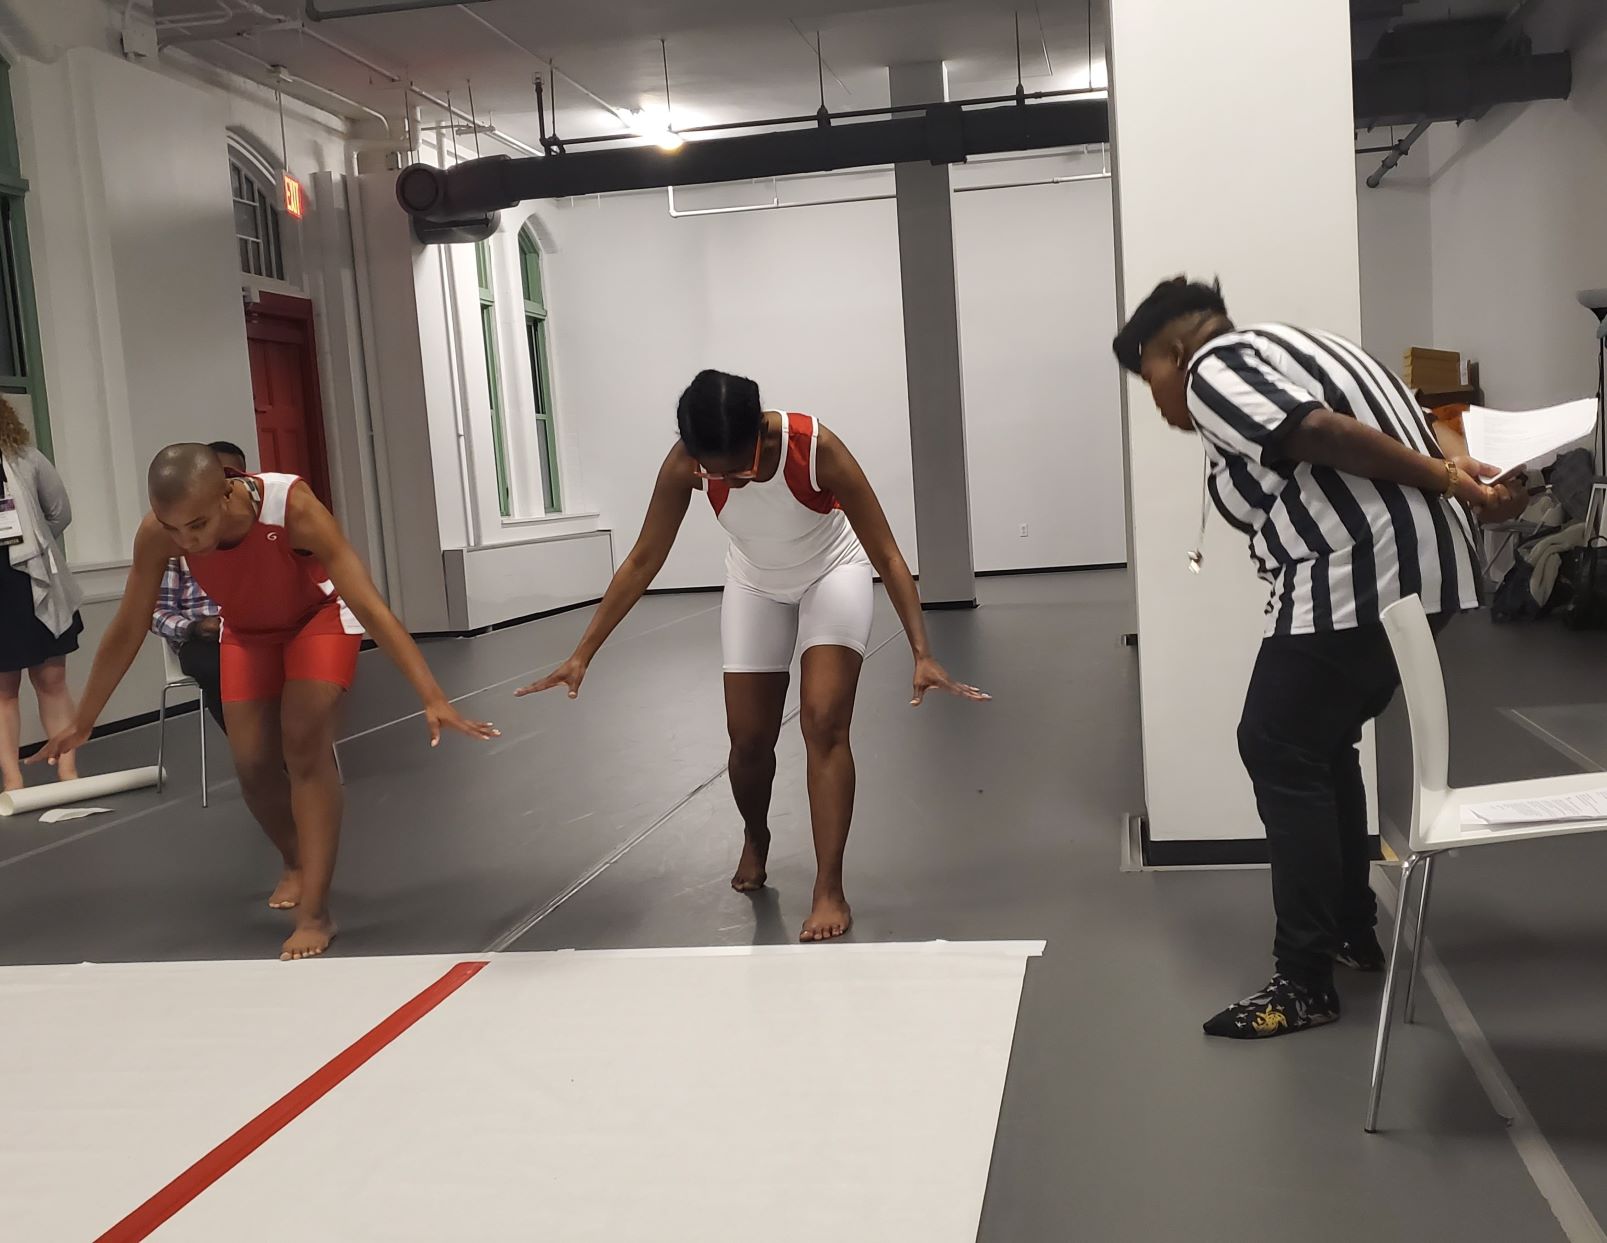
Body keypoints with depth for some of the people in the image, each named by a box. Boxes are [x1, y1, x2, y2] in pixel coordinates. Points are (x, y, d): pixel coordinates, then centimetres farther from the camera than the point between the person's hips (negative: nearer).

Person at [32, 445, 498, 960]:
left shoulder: (292, 506, -40)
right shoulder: (156, 533, -29)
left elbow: (371, 607, -42)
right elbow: (125, 633, -15)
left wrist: (432, 697, -49)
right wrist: (82, 723, -5)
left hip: (320, 614, -3)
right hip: (247, 630, 4)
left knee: (305, 742, -19)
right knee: (253, 762, -1)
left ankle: (314, 913, -12)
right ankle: (296, 863, 30)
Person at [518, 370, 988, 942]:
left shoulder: (816, 448, -36)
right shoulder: (684, 465, -28)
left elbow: (886, 553, -31)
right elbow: (643, 561, -19)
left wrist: (922, 653, -40)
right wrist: (583, 654, -20)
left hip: (834, 572, -2)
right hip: (756, 583, 3)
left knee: (824, 722, -18)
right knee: (749, 736, 2)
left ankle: (830, 889, -11)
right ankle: (755, 840, 34)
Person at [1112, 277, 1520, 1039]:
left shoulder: (1213, 369, -4)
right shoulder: (1275, 349, 26)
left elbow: (1322, 432, -18)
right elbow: (1386, 434, 17)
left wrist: (1442, 480, -16)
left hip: (1356, 576, -10)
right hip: (1417, 563, 10)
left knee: (1281, 757, -3)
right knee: (1320, 746, 20)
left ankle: (1306, 981, 0)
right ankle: (1353, 931, 29)